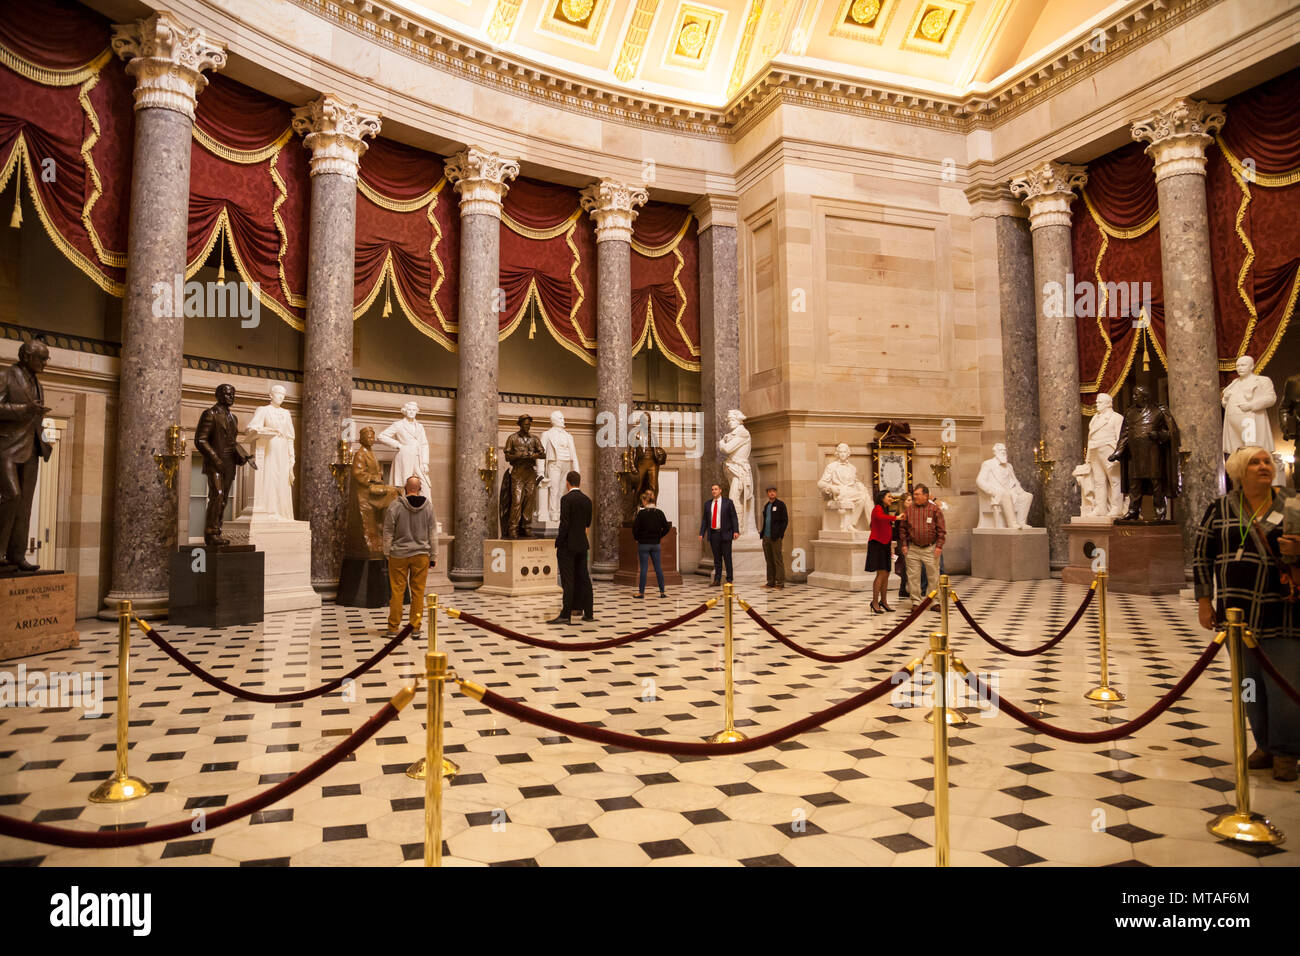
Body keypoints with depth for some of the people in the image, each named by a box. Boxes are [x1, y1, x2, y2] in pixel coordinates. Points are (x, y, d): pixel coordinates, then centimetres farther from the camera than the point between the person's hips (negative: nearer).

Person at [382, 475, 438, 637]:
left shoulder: (395, 506, -6)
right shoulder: (428, 506, 0)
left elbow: (388, 533, -2)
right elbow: (432, 533, 3)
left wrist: (387, 553, 8)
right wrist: (434, 556, 9)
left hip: (399, 555, -1)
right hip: (421, 555, 1)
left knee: (397, 591, 4)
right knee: (418, 592, 6)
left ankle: (393, 628, 9)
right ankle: (415, 627, 9)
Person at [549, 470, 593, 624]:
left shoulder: (566, 499, -12)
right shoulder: (587, 500, 8)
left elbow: (564, 524, -17)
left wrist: (557, 546, -11)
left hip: (568, 545, -7)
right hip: (582, 545, 7)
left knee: (568, 581, -6)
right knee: (583, 578, 10)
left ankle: (565, 615, -4)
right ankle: (589, 613, 13)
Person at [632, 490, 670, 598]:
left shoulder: (641, 513, -10)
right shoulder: (659, 512, 0)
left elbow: (635, 528, -12)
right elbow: (666, 528, 0)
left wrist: (637, 538, 4)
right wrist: (658, 537, 11)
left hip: (643, 544, -3)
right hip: (656, 544, 3)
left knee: (643, 568, 2)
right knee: (658, 567, 8)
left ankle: (641, 592, 7)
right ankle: (662, 592, 10)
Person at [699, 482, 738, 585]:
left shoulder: (728, 502, 1)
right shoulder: (707, 504, 11)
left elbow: (734, 517, -2)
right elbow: (704, 519, 12)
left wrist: (736, 531, -13)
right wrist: (701, 533, 3)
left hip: (725, 534, -3)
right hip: (713, 534, 3)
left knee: (727, 557, 0)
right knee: (716, 558, 7)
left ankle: (729, 580, 7)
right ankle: (717, 579, 11)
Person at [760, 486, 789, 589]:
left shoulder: (780, 504, -3)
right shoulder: (766, 506, 18)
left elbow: (785, 520, -7)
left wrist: (780, 534, -13)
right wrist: (762, 533, 12)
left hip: (775, 537, -7)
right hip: (766, 537, 7)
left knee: (778, 560, -6)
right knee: (769, 560, 9)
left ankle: (780, 582, -4)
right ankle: (771, 582, 13)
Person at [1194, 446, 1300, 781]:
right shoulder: (1220, 508, 4)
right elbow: (1201, 554, 6)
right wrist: (1204, 600, 1)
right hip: (1238, 614, 1)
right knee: (1250, 684, 11)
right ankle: (1265, 746, 27)